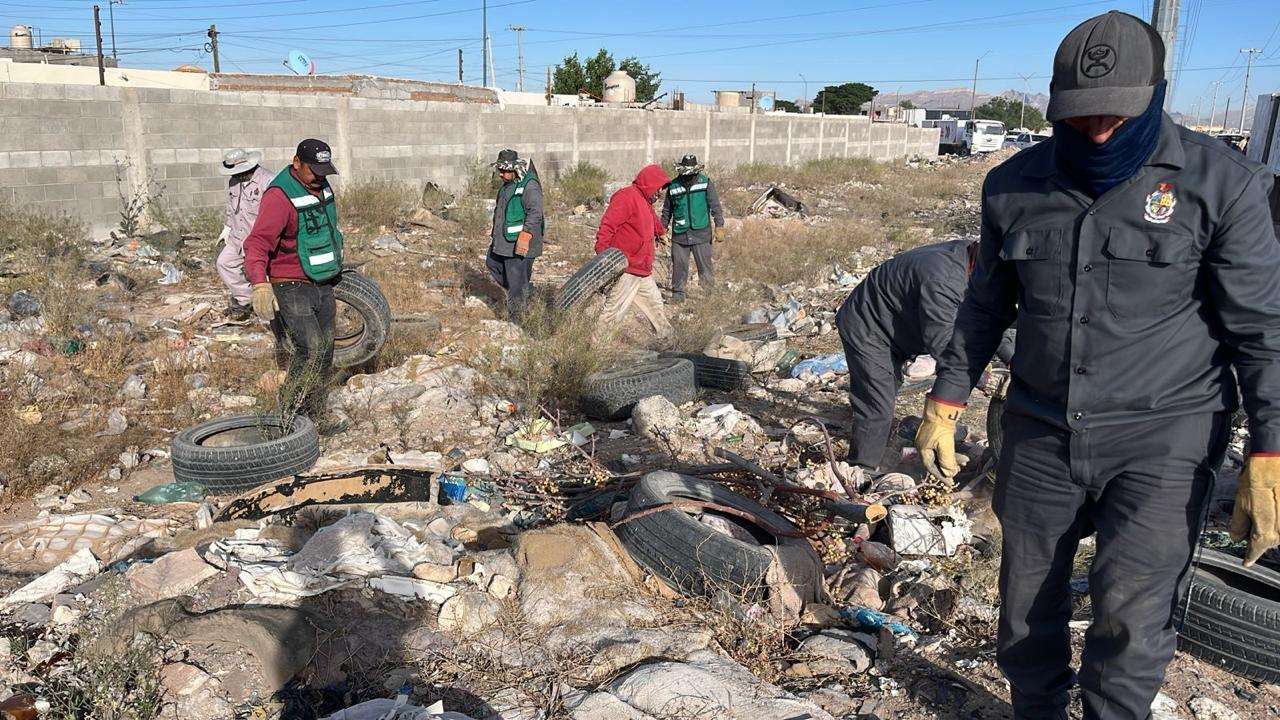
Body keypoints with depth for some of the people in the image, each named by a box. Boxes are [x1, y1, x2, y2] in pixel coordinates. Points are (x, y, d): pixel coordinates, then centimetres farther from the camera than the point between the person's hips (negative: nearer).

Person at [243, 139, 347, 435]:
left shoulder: (321, 186, 7)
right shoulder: (280, 196, -20)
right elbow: (257, 243, -30)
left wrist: (335, 268, 34)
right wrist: (259, 283, -45)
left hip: (323, 286, 8)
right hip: (292, 288, -8)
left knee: (325, 354, 10)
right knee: (310, 350, -19)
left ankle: (317, 416, 22)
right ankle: (288, 413, -3)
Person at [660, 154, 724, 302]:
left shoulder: (705, 182, -2)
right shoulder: (673, 186, 4)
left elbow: (715, 206, 1)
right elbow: (667, 210, 16)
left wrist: (719, 226, -4)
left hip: (701, 233, -2)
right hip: (679, 234, 2)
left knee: (705, 265, 0)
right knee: (679, 265, 4)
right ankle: (677, 293, 16)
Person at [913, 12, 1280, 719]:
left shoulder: (1219, 181, -7)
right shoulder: (1015, 185, 3)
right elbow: (985, 305, 13)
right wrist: (945, 402, 10)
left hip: (1161, 436, -3)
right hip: (1039, 435, 4)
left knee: (1131, 616, -11)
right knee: (1025, 607, 12)